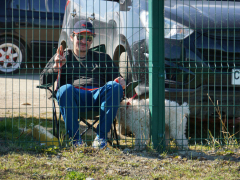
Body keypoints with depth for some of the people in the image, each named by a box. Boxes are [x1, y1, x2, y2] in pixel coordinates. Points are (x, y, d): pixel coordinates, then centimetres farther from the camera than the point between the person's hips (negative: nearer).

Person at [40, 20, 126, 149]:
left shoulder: (102, 58, 33)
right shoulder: (62, 57, 28)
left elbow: (115, 77, 25)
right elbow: (43, 81, 16)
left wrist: (120, 81, -1)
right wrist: (56, 67, -4)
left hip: (98, 95, 2)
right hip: (75, 95, -1)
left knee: (114, 87, -32)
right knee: (65, 89, -37)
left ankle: (101, 136, -31)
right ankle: (75, 138, -31)